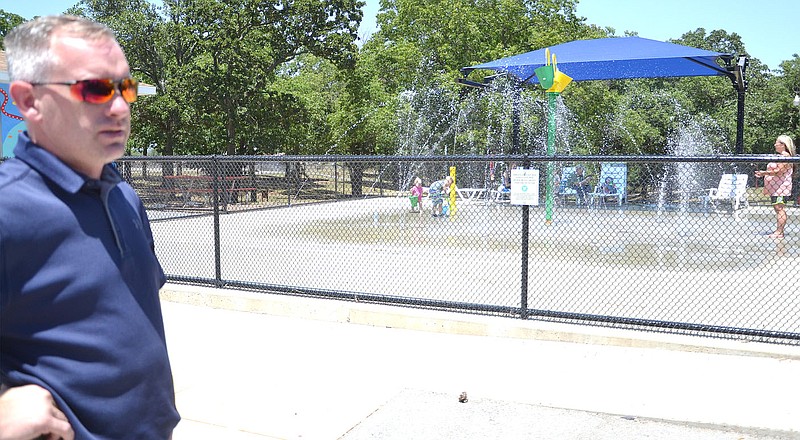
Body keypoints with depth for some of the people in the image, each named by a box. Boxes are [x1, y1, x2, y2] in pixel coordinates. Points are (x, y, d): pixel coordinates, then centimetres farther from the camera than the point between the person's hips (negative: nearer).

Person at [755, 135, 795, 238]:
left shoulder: (785, 155, -11)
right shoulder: (780, 156, 21)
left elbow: (779, 171, -20)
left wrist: (765, 172, -20)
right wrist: (763, 174, 17)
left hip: (781, 187, -11)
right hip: (775, 188, 11)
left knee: (780, 208, -12)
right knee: (777, 209, 10)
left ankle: (779, 232, -13)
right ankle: (779, 231, 13)